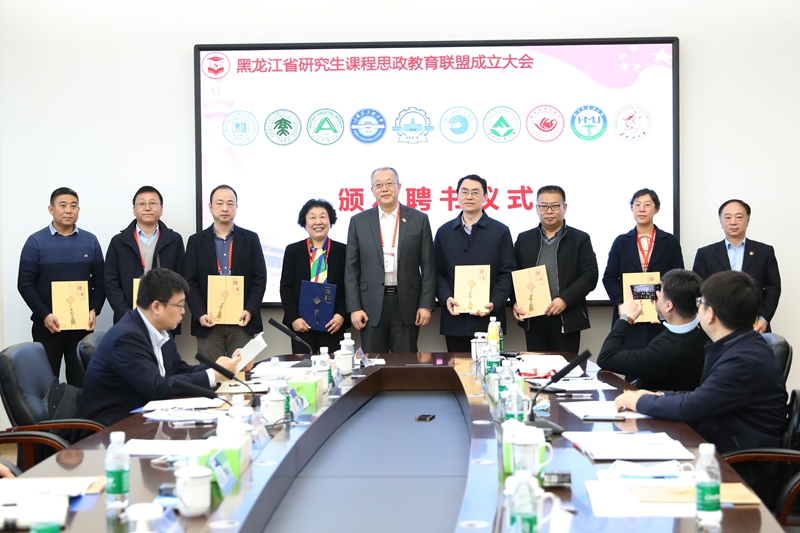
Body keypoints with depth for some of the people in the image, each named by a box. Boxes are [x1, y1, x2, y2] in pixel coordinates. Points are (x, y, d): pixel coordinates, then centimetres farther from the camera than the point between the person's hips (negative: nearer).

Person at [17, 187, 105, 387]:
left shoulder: (90, 241, 6)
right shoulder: (36, 242, -2)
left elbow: (100, 281, 6)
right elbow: (25, 284, -5)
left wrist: (94, 310, -9)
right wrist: (44, 315, -15)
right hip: (47, 324, -2)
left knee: (81, 379, 7)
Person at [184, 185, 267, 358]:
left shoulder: (251, 239, 8)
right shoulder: (196, 241, 7)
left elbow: (260, 278, 3)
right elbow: (190, 282, 3)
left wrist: (250, 311, -11)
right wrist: (199, 314, -11)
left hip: (241, 322, 0)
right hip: (209, 321, 0)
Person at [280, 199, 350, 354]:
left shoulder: (342, 251, 5)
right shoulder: (292, 251, 7)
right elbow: (285, 287, 4)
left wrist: (341, 315, -10)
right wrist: (294, 318, -7)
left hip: (333, 325, -1)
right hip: (302, 325, 1)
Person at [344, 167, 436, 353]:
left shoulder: (419, 219, 4)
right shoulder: (359, 222, 6)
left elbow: (428, 267, 4)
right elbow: (351, 269, 5)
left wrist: (426, 305, -3)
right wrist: (354, 308, -3)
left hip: (407, 305, 0)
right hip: (372, 306, 1)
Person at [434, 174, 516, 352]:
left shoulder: (501, 231, 5)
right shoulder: (444, 232, 12)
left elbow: (508, 273, 0)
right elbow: (438, 273, 9)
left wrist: (494, 303, -14)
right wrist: (446, 298, -9)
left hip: (489, 319, -2)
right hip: (454, 319, 2)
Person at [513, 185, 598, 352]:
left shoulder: (580, 239, 4)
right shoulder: (524, 239, 13)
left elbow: (589, 276, -4)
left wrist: (565, 299, -16)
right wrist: (515, 302, -4)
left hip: (567, 320, -2)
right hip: (533, 320, 2)